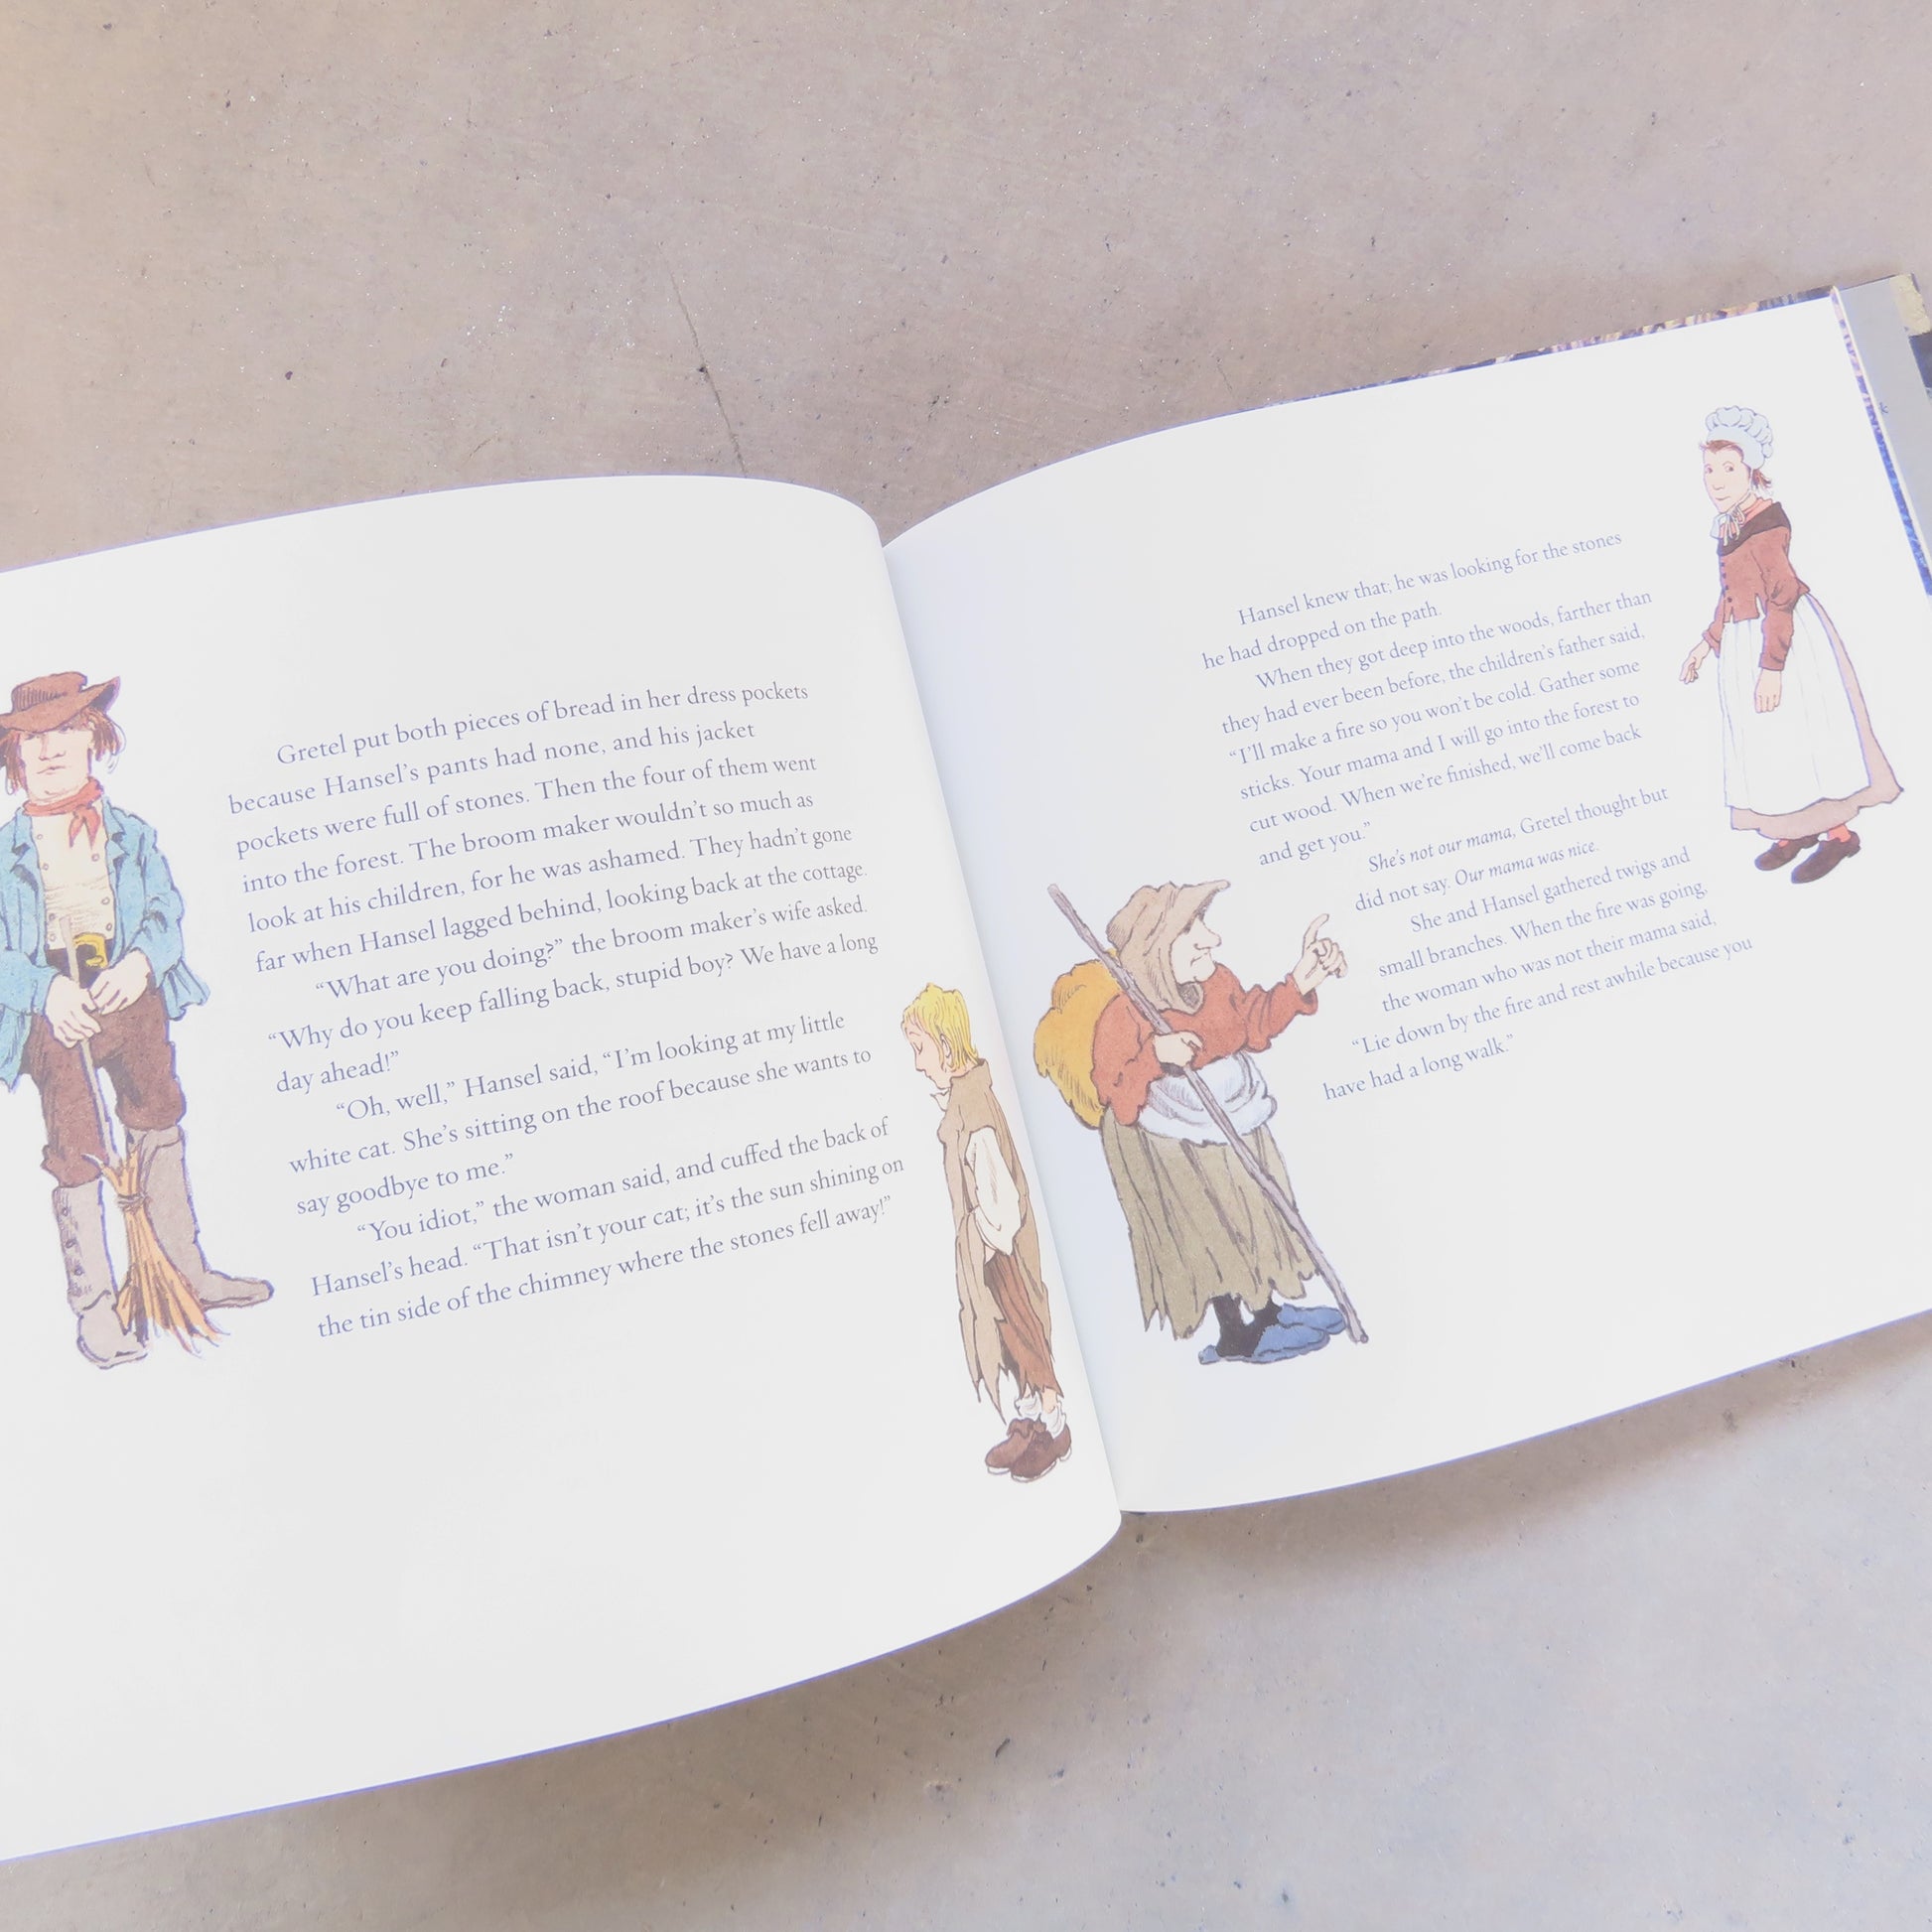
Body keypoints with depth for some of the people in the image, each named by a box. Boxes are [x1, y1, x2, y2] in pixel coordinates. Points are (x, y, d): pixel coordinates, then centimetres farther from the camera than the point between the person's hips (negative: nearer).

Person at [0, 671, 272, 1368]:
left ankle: (188, 1271, 30)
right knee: (76, 1153, 1)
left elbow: (167, 910, -1)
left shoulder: (132, 834, 6)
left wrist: (141, 960, -21)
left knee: (160, 1128, 13)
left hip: (133, 997, 3)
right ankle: (94, 1307, 13)